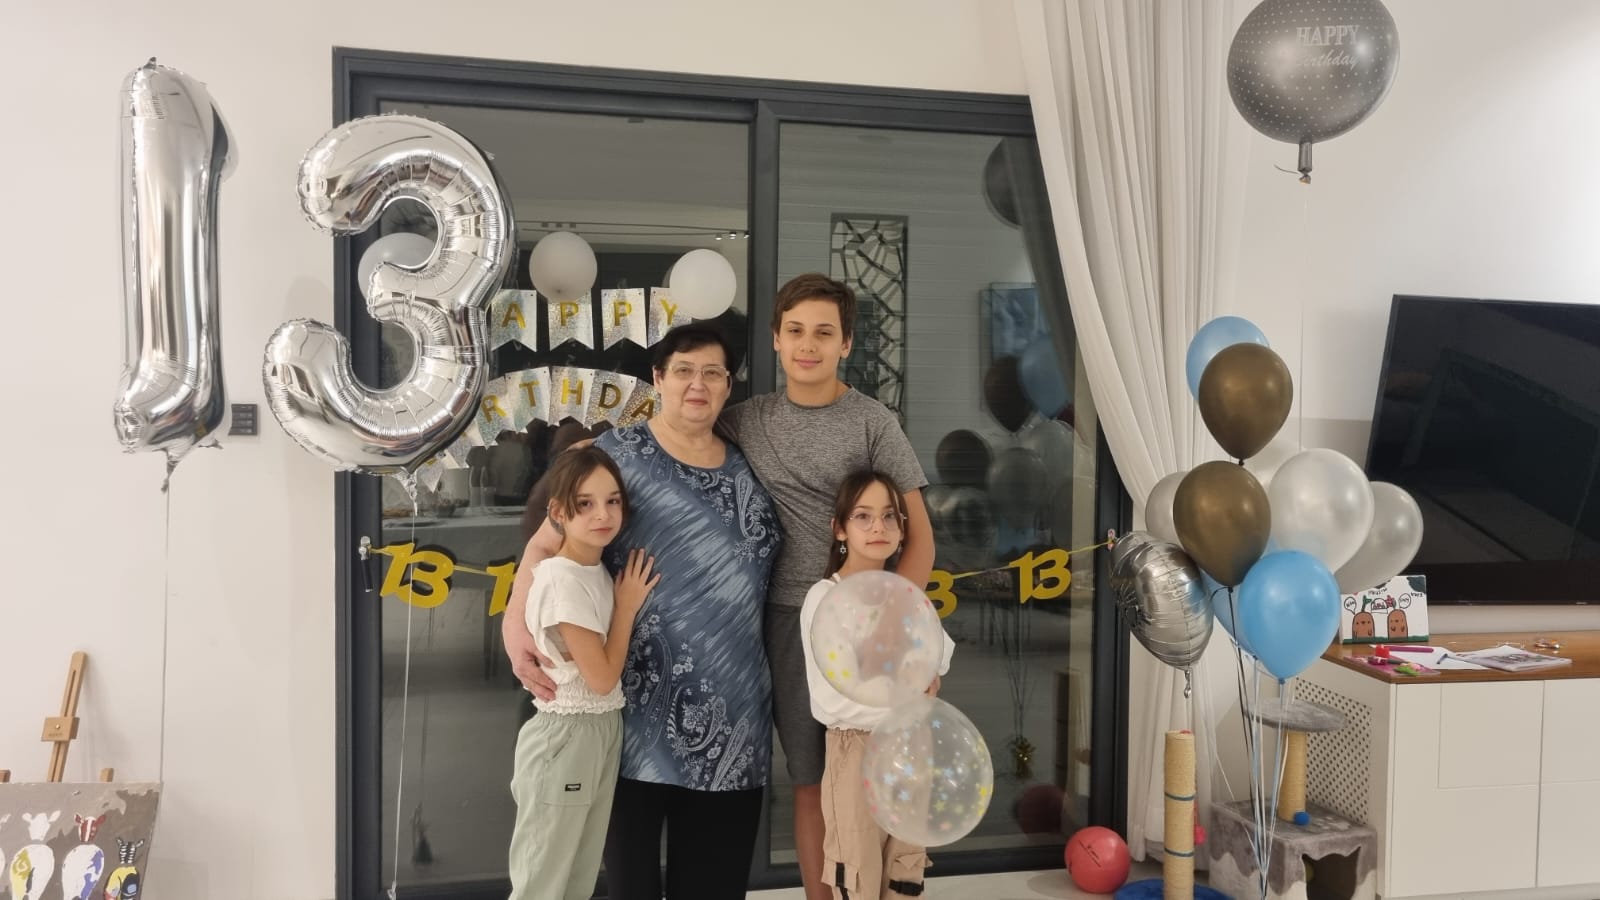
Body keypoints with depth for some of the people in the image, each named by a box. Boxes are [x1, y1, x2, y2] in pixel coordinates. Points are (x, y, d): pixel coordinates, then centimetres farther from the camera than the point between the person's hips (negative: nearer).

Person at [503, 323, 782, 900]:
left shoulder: (746, 466, 11)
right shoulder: (619, 453, -3)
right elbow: (545, 544, -5)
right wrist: (515, 624, -20)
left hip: (733, 705, 4)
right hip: (647, 696, -4)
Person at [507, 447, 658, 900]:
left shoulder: (599, 571, 6)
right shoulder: (563, 580, -21)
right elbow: (602, 677, -18)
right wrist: (627, 607, -11)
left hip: (602, 731, 9)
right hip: (565, 736, -9)